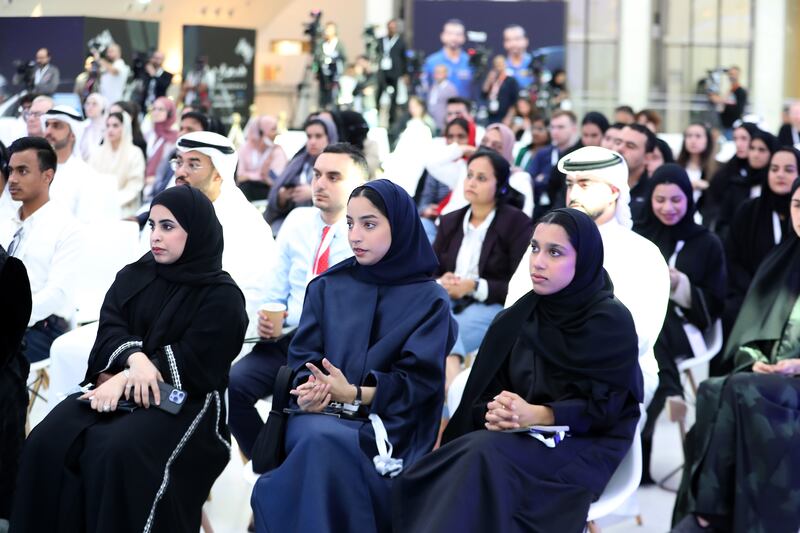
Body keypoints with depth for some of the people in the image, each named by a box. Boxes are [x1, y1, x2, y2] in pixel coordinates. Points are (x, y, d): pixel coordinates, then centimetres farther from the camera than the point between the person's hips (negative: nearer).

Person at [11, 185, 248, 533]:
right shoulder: (133, 277, 15)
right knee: (48, 440, -22)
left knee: (117, 450, -34)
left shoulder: (222, 297, -1)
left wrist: (124, 378, -18)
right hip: (119, 387, 5)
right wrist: (135, 358, -21)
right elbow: (109, 329, 2)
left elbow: (191, 362, -10)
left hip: (182, 402, -5)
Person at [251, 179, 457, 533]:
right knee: (323, 439, -36)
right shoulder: (327, 285, 15)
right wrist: (310, 388, -15)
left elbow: (419, 379, -2)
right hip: (320, 414, 2)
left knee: (327, 445, -37)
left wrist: (355, 394, -15)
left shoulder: (430, 300, 6)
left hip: (386, 426, -2)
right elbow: (303, 354, 9)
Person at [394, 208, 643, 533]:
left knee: (486, 454, -33)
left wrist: (535, 414, -23)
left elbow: (608, 406, -10)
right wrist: (494, 412, -19)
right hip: (519, 438, 4)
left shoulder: (612, 322, -3)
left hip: (583, 448, -4)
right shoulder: (513, 321, 11)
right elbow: (484, 395, 6)